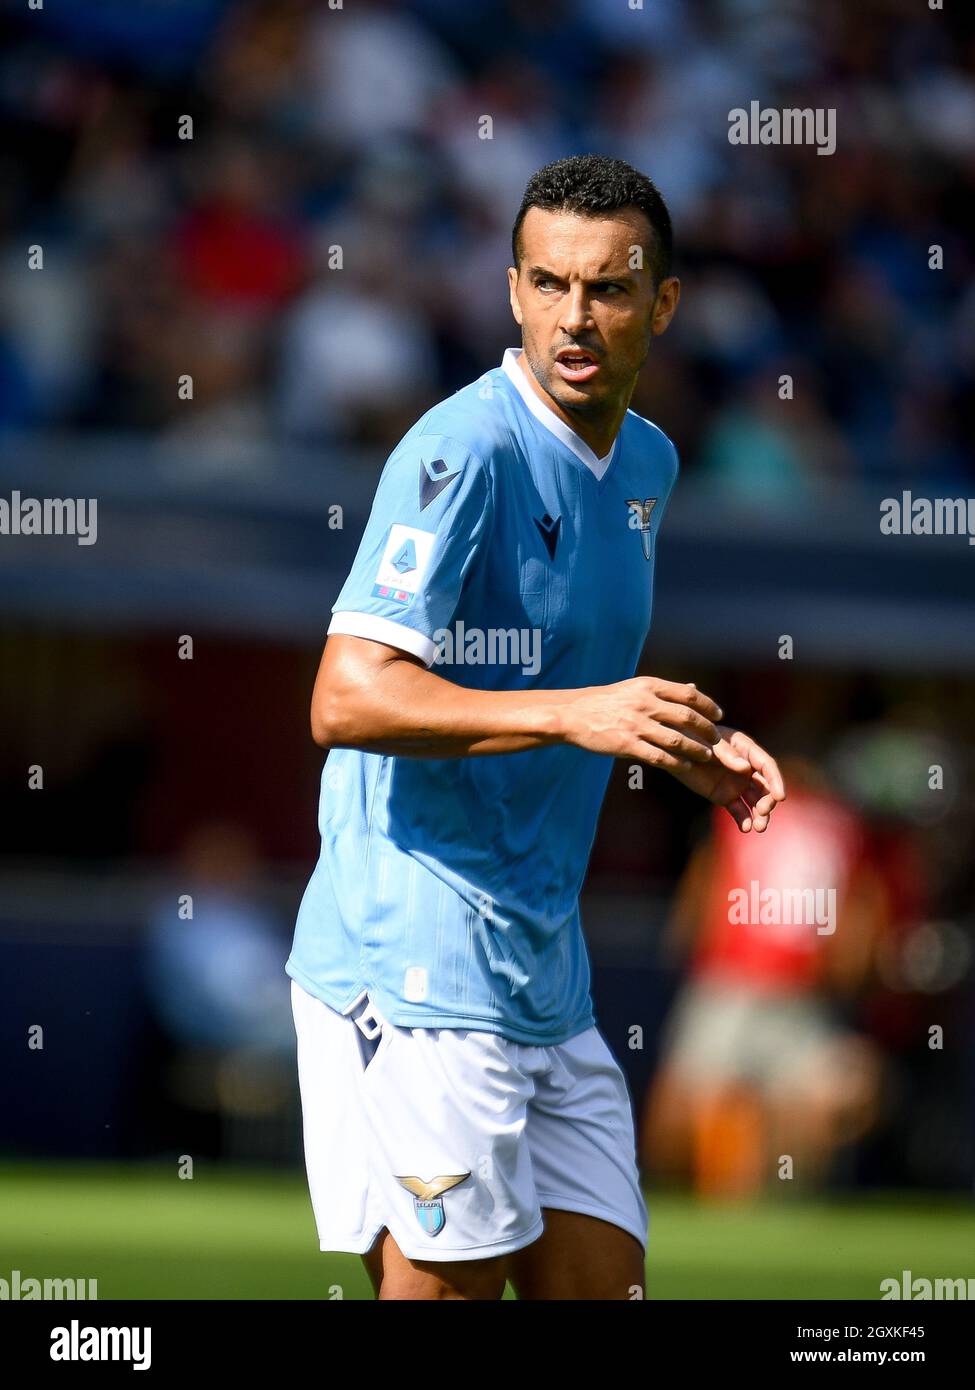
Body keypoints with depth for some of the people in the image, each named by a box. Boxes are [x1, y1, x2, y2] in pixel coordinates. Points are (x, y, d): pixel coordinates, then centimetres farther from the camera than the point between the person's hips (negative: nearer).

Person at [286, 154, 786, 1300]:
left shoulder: (647, 462, 13)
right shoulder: (464, 450, -15)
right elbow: (346, 700, -24)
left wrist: (692, 747, 10)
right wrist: (575, 715, -31)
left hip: (545, 975, 9)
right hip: (420, 967, -9)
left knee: (602, 1284, 9)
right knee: (447, 1291, -7)